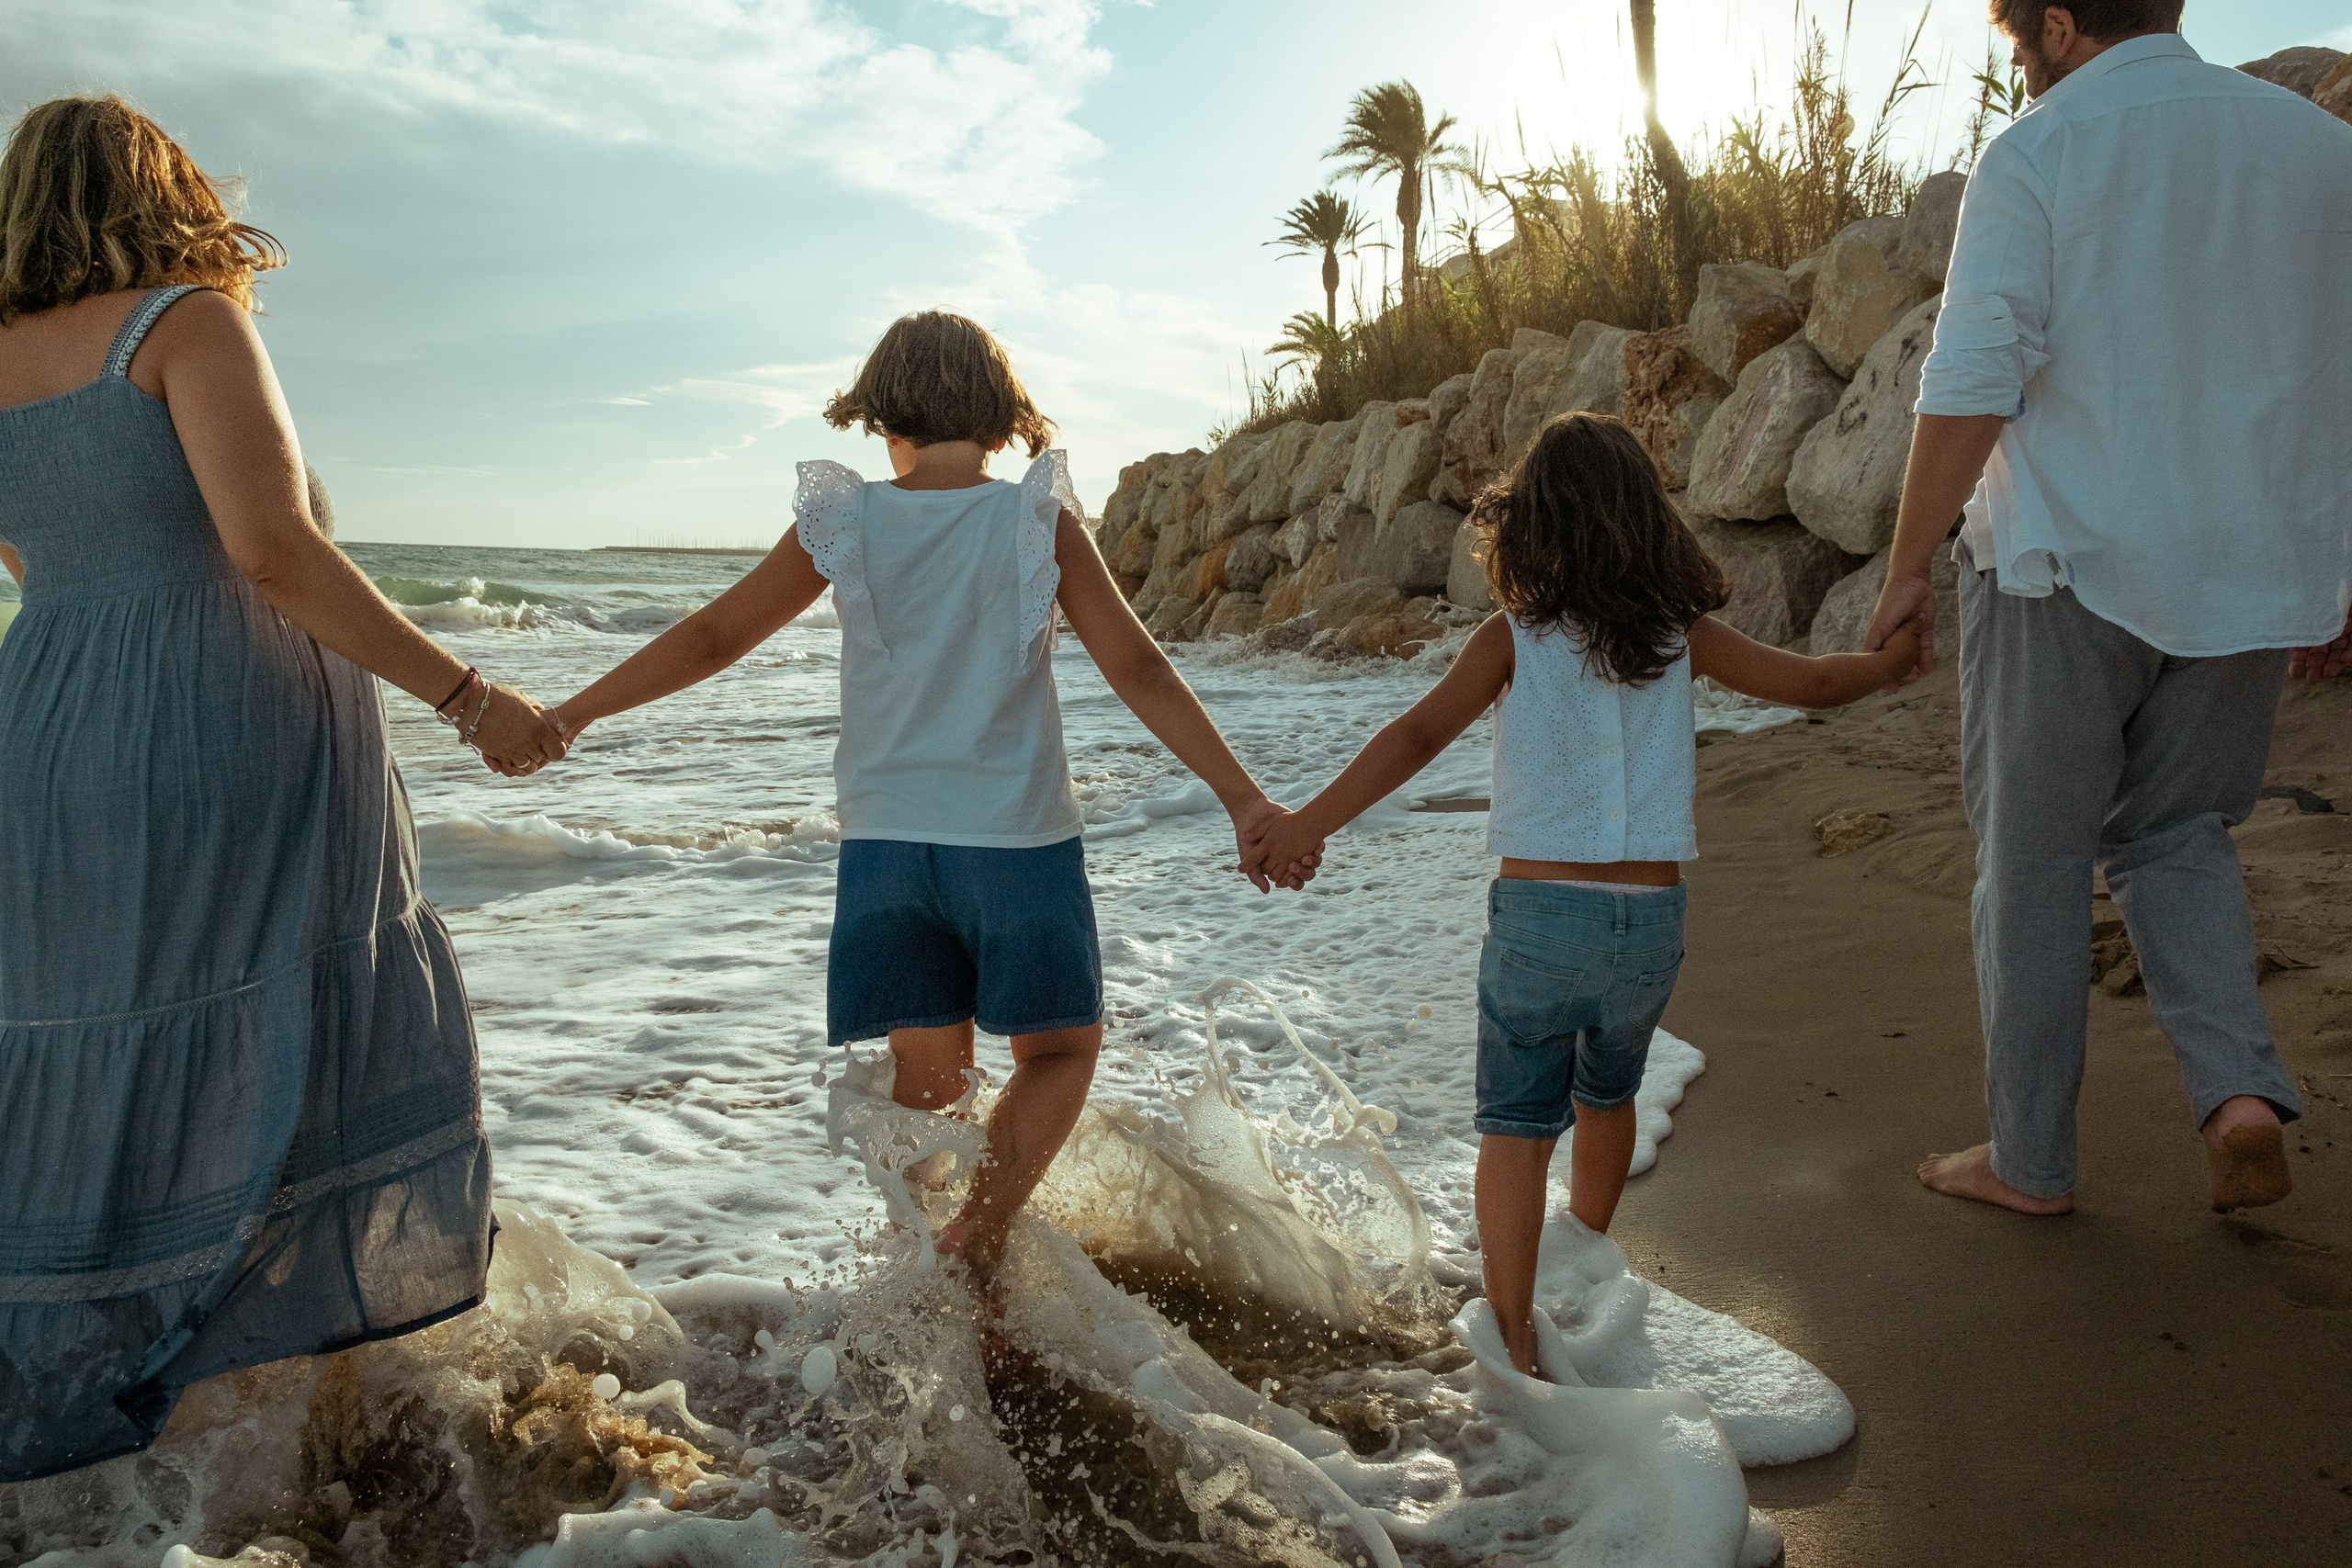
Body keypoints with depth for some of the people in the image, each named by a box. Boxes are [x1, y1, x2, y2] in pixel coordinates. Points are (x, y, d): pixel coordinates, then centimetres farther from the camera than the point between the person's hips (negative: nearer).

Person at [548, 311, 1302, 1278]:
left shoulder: (842, 524, 0)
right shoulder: (1040, 522, -5)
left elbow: (713, 634, 6)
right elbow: (1137, 671, -10)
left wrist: (569, 715, 18)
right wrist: (1243, 797, -8)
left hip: (886, 837, 3)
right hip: (1018, 835, -2)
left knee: (926, 1074, 13)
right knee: (1060, 1046, 16)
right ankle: (978, 1229, -2)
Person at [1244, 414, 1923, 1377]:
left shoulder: (1512, 637, -5)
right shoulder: (1681, 636, 3)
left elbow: (1420, 734, -18)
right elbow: (1812, 685, 12)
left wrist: (1308, 823, -23)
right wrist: (1895, 659, 32)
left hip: (1537, 911, -3)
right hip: (1651, 918, 3)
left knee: (1515, 1125, 3)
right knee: (1606, 1094, 26)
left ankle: (1513, 1335, -1)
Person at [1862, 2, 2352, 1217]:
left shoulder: (2036, 157, -5)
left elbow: (1972, 383, -15)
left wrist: (1909, 567, -7)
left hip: (2066, 566, -5)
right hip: (2250, 575, 5)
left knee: (2033, 857, 7)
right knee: (2173, 833, 22)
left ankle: (2028, 1159, 15)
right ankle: (2239, 1089, 3)